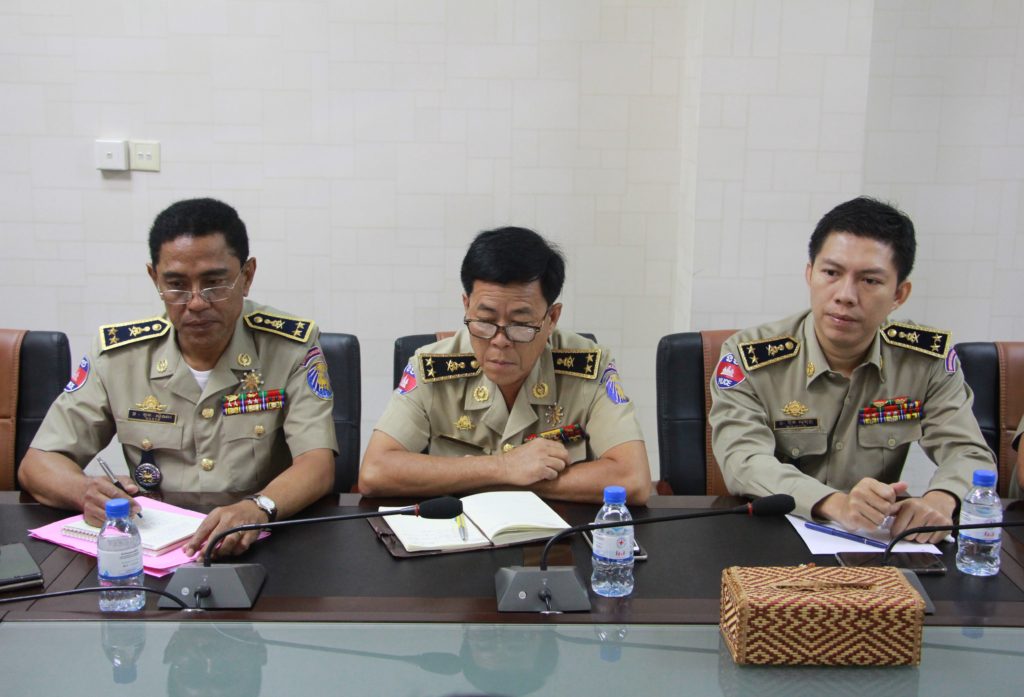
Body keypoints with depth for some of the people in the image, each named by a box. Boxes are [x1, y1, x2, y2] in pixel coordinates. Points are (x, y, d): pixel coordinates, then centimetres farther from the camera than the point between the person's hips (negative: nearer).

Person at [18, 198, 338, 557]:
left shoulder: (292, 347, -4)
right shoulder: (116, 352, 1)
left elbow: (318, 466, -13)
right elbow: (37, 464, 4)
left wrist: (259, 508, -35)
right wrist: (86, 491, -21)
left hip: (260, 547, -3)